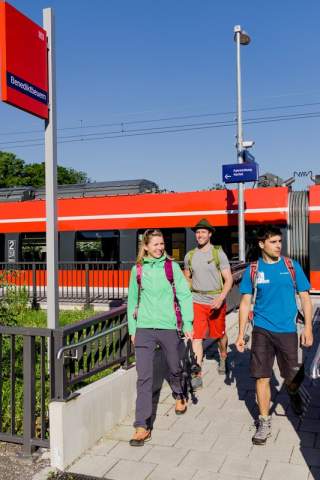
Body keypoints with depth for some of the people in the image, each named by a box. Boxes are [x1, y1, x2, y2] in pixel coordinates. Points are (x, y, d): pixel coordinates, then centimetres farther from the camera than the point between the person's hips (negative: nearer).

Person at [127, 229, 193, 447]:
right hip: (144, 328, 0)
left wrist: (187, 324, -6)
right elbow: (133, 301, 13)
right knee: (144, 376, -5)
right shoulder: (137, 270, 5)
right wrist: (132, 328, 12)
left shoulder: (172, 267, 1)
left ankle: (179, 395, 51)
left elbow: (185, 295, 0)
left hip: (169, 326, 0)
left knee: (175, 368, 19)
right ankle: (142, 426, 0)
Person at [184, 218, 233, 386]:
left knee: (220, 334, 16)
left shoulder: (219, 253, -5)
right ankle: (197, 376, -8)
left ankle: (223, 359, 46)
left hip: (216, 301, -1)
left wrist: (221, 297, -23)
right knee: (196, 337, -9)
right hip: (196, 302, 2)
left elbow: (228, 279, -8)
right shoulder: (189, 256, 5)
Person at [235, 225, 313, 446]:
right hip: (262, 331, 0)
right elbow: (246, 303, 4)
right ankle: (265, 423, 17)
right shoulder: (252, 270, 0)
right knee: (262, 377, 1)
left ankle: (293, 394, 46)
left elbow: (305, 298, 3)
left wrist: (308, 328, -5)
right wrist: (241, 334, 2)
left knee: (291, 377, 10)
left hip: (287, 330, 0)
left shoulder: (292, 266, -1)